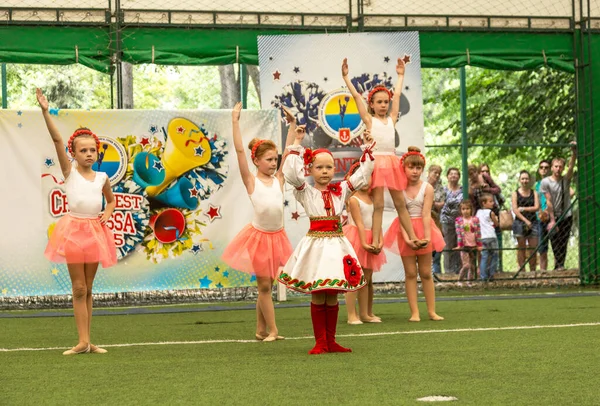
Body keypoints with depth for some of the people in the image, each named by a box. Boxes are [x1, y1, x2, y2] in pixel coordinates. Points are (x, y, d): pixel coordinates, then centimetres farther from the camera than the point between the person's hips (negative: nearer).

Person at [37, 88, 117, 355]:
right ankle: (83, 341, 0)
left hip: (95, 230, 3)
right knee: (79, 288, -1)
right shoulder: (69, 171, -2)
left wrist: (108, 214, 3)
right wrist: (45, 112, -22)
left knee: (87, 289, 9)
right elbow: (57, 140, -13)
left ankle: (87, 340, 13)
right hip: (74, 229, -3)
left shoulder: (102, 177, 7)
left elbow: (111, 200, 25)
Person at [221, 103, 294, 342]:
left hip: (277, 237, 4)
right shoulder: (251, 182, -4)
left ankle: (261, 330, 18)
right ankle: (272, 330, 6)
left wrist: (292, 124, 8)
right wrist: (235, 122, -14)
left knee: (266, 285, 11)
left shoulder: (278, 180, 6)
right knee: (264, 285, 2)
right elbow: (239, 151, -11)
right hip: (259, 236, -4)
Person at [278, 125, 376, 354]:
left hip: (337, 245, 3)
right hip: (316, 245, -3)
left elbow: (363, 176, 13)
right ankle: (320, 342, 7)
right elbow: (291, 174, -17)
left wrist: (367, 151, 9)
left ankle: (330, 341, 15)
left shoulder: (340, 191, 10)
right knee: (317, 296, 0)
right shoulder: (305, 192, -1)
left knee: (332, 296, 8)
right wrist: (296, 145, -15)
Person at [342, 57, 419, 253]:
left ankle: (413, 237, 14)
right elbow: (356, 96, 1)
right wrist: (346, 77, -1)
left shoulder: (391, 119, 14)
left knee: (400, 203, 10)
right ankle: (376, 241, -4)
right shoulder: (369, 120, 4)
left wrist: (400, 75, 32)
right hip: (376, 162, -4)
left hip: (392, 162, 4)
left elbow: (397, 95, 24)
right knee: (378, 204, -5)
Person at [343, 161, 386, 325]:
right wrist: (364, 243, -20)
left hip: (369, 239, 7)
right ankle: (352, 315, -4)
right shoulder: (353, 199, -9)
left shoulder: (370, 198, 10)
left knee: (367, 279, 10)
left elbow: (374, 221, 6)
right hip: (356, 238, -7)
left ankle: (366, 314, 16)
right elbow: (359, 223, -16)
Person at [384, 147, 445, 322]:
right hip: (404, 232, 0)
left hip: (423, 230, 0)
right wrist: (407, 237, -23)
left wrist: (427, 236, -23)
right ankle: (414, 312, 5)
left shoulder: (427, 188, -5)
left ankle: (432, 311, 12)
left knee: (426, 273, 7)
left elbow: (426, 214, -13)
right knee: (410, 273, 2)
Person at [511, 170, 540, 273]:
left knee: (533, 248, -1)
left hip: (533, 222, 2)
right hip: (520, 222, -2)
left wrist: (524, 208, -9)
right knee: (521, 248, 0)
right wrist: (526, 221, -11)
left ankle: (533, 270, 5)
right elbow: (515, 210, -5)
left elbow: (537, 207, 0)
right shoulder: (516, 193, 4)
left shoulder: (534, 193, 11)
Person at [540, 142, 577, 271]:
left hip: (567, 216, 2)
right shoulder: (546, 182, -5)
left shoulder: (566, 180, 2)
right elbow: (549, 202, -8)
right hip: (554, 217, -2)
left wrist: (574, 152, -32)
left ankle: (560, 265, 4)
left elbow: (571, 166, -15)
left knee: (563, 243, 1)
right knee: (555, 242, -4)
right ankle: (559, 264, 3)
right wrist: (552, 220, -10)